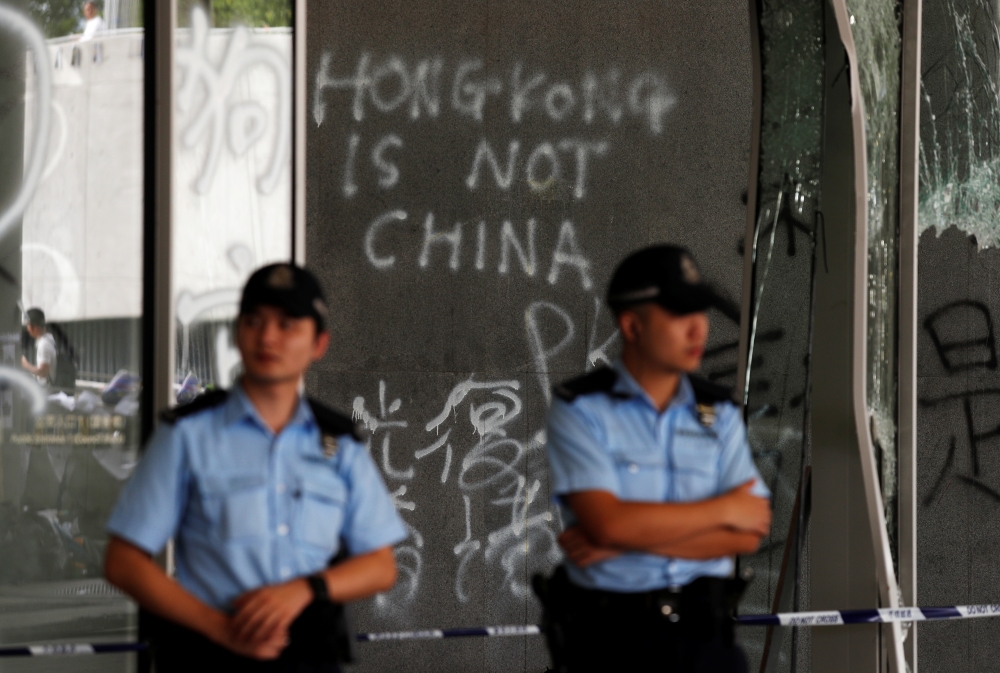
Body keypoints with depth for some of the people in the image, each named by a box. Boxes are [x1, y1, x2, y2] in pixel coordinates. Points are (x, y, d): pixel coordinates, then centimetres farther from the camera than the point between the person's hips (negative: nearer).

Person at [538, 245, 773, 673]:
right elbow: (608, 522, -16)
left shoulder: (718, 414, 8)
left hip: (703, 635, 3)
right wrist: (723, 510, -7)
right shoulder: (579, 410, -3)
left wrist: (631, 537, -13)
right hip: (608, 637, -2)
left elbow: (747, 536, -3)